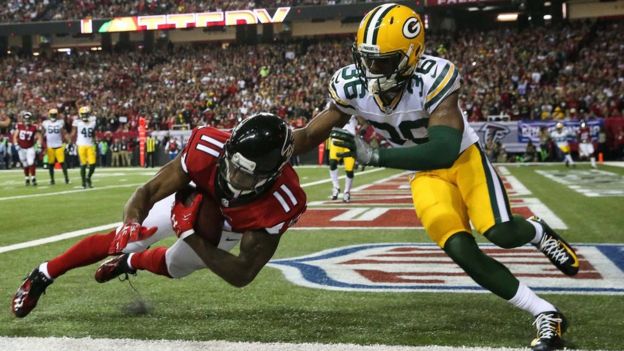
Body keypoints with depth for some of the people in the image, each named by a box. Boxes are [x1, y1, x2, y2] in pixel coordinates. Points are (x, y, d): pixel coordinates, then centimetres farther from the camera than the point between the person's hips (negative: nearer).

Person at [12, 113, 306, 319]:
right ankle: (43, 275, 22)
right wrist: (132, 221, -53)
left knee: (172, 267, 12)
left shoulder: (282, 202, -43)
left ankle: (129, 263, 48)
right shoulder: (208, 148, -42)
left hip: (226, 227, 0)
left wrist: (191, 235, -41)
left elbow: (241, 274, -37)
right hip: (191, 199, 0)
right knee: (126, 238, 0)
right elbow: (148, 192, -32)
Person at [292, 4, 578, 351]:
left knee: (500, 233, -24)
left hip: (463, 156, -3)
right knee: (461, 251, -15)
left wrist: (374, 156, -47)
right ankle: (546, 315, -1)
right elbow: (309, 134, -7)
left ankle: (538, 232, 16)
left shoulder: (434, 78, -33)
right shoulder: (351, 85, -18)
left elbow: (445, 151, -42)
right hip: (425, 174, 4)